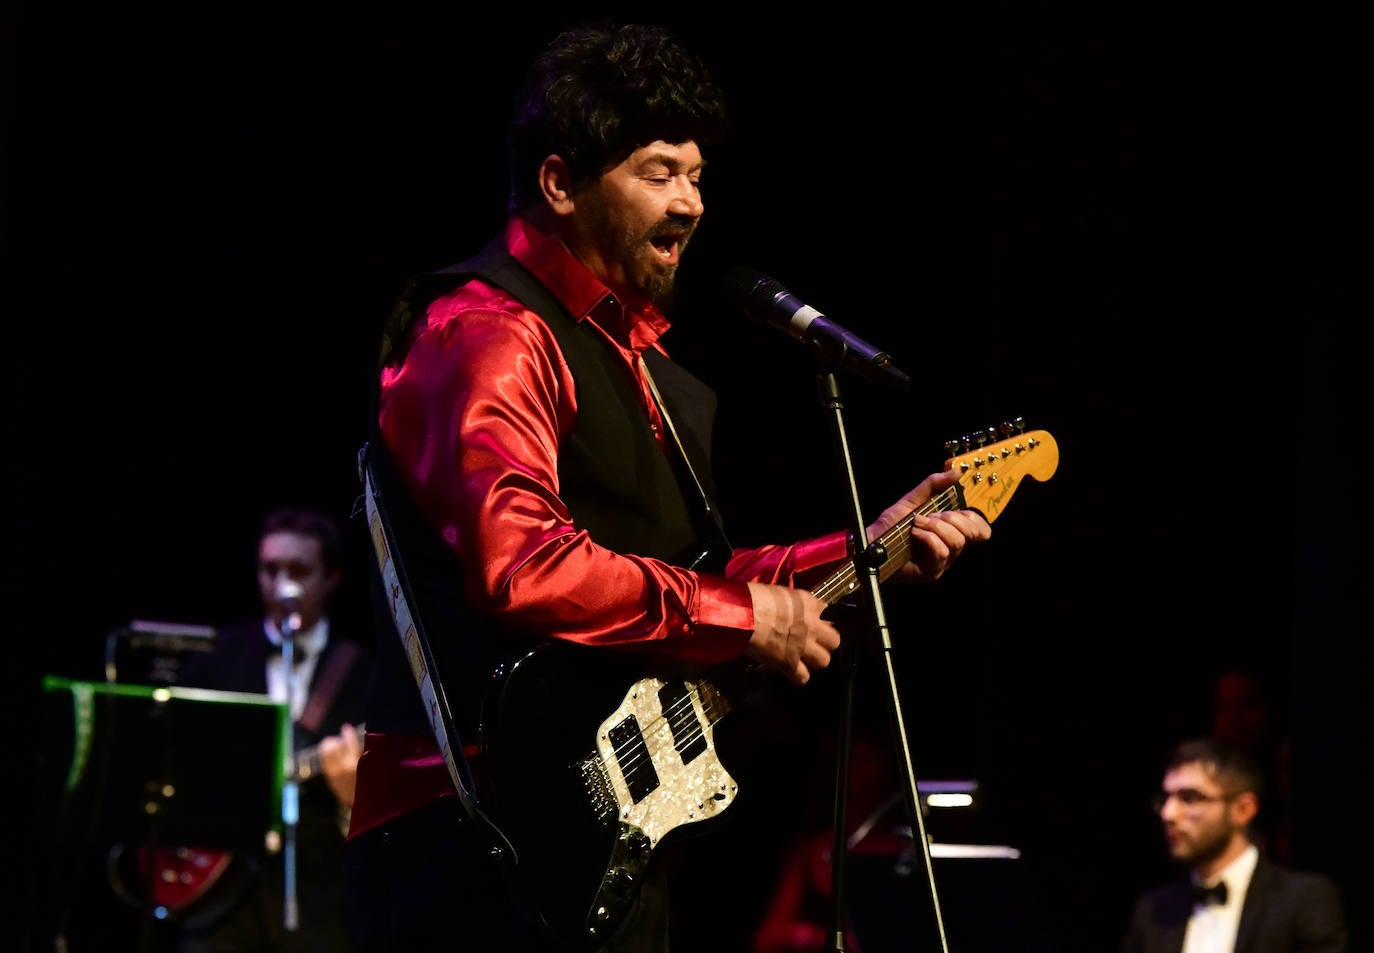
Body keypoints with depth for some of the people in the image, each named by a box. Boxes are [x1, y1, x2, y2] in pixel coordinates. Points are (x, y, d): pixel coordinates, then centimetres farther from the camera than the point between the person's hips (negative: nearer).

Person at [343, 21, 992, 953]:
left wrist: (866, 554, 15)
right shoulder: (490, 335, -12)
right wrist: (738, 618, -18)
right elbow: (521, 565, -27)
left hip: (612, 841, 10)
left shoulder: (634, 355, 20)